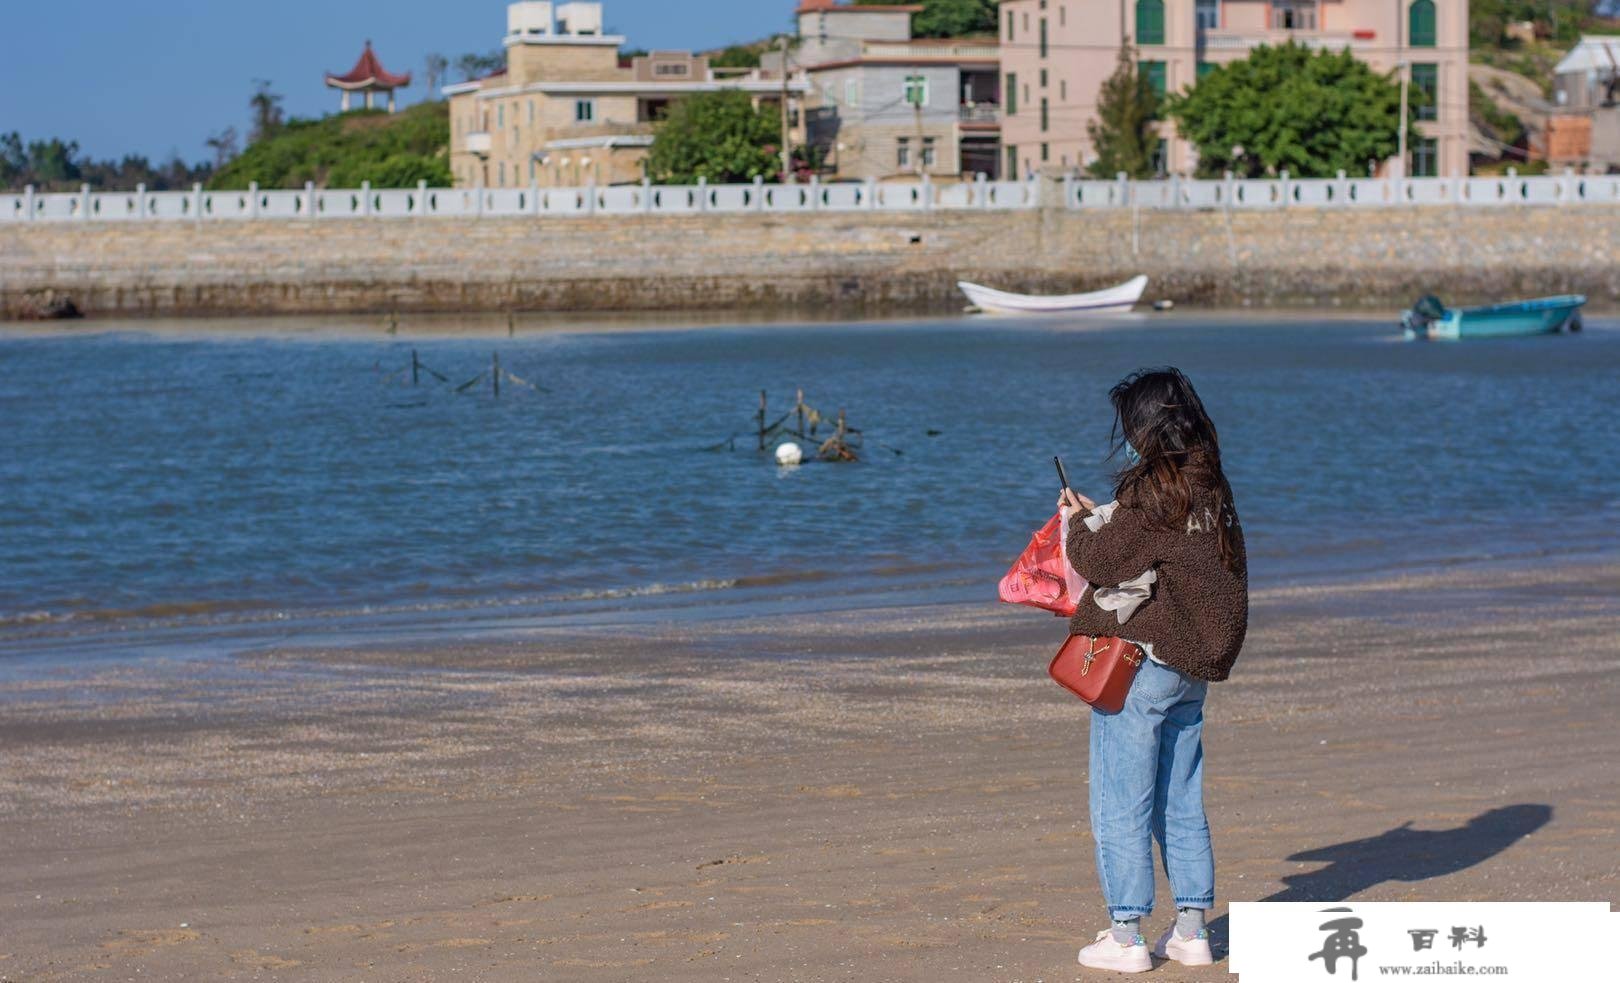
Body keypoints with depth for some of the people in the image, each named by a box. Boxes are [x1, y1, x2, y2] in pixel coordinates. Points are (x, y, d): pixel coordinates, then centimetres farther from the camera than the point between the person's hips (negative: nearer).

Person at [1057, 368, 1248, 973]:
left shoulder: (1154, 491, -17)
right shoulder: (1211, 488, 8)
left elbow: (1100, 562, -14)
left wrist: (1079, 522, 4)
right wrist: (1099, 518, 17)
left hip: (1139, 663, -8)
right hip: (1191, 667, 8)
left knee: (1120, 806, 0)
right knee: (1181, 804, 14)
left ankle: (1126, 936, 2)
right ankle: (1191, 931, 16)